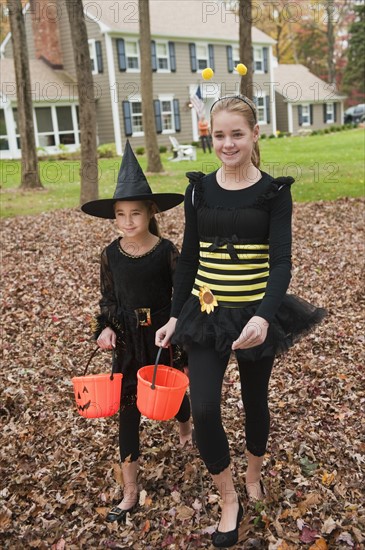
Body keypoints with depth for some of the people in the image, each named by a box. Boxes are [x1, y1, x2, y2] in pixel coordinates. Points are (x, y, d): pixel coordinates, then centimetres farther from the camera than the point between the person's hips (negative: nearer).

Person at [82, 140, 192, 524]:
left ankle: (186, 430, 60)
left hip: (162, 333, -1)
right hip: (127, 338, 2)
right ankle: (130, 492, 17)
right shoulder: (110, 254, -4)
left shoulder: (166, 251, -12)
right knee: (127, 408, 4)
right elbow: (108, 298, 5)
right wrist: (106, 328, -11)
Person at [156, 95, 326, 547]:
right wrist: (175, 316, 4)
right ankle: (229, 500, 17)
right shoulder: (199, 189, 1)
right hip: (207, 313, 2)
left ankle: (253, 474, 46)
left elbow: (281, 260, -13)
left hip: (256, 314, -1)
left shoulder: (274, 192, -6)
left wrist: (264, 316, -29)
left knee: (255, 400, 16)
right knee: (203, 409, -8)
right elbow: (188, 258, 6)